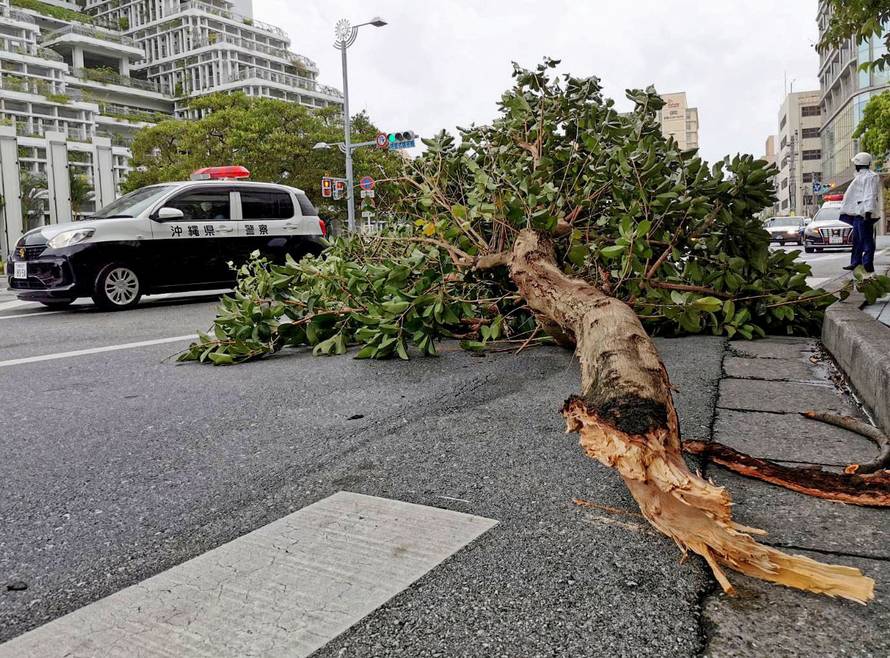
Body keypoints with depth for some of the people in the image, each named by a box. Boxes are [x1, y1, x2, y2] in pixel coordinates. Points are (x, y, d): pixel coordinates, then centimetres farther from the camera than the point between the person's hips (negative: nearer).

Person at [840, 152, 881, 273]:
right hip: (857, 212, 10)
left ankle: (868, 264, -8)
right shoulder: (859, 176, 20)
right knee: (857, 240, 12)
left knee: (867, 239, -8)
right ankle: (856, 262, 18)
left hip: (865, 213, -10)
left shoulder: (870, 177, -9)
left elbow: (871, 195, -19)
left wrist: (868, 211, -27)